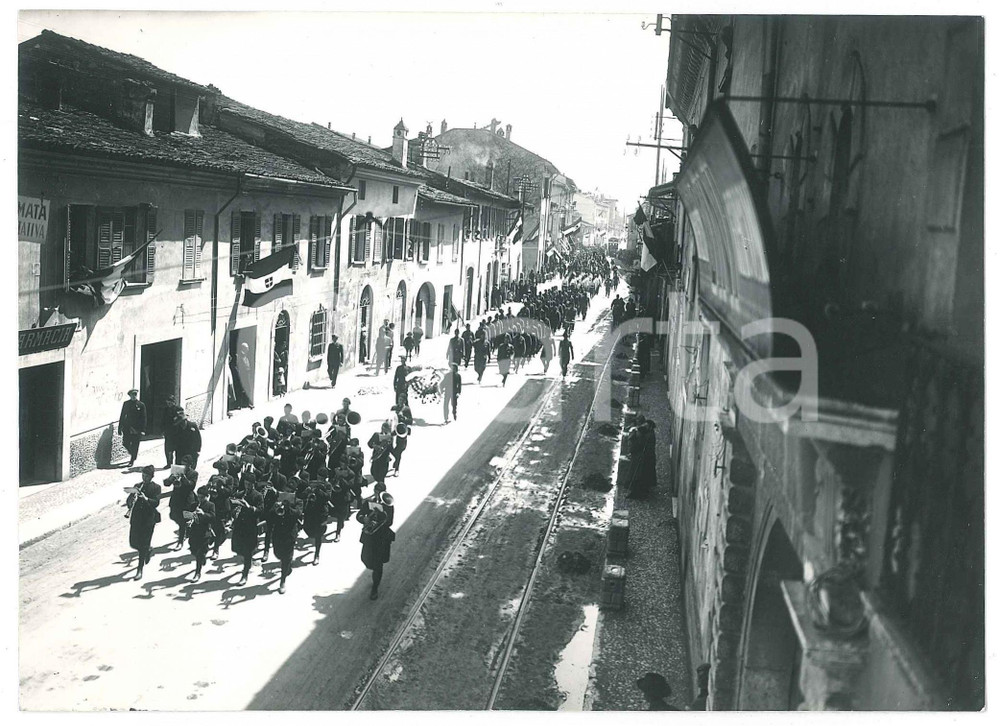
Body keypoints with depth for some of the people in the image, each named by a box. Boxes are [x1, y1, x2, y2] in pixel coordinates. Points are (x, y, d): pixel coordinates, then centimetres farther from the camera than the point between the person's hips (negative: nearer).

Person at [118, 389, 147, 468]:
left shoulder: (141, 405, -1)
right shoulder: (126, 404, 6)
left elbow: (143, 418, -1)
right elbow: (122, 416, 8)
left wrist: (143, 430, -7)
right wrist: (120, 428, 4)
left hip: (137, 429, -2)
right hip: (127, 427, 2)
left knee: (134, 445, 0)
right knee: (125, 443, 0)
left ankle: (132, 461, 12)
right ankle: (132, 453, 30)